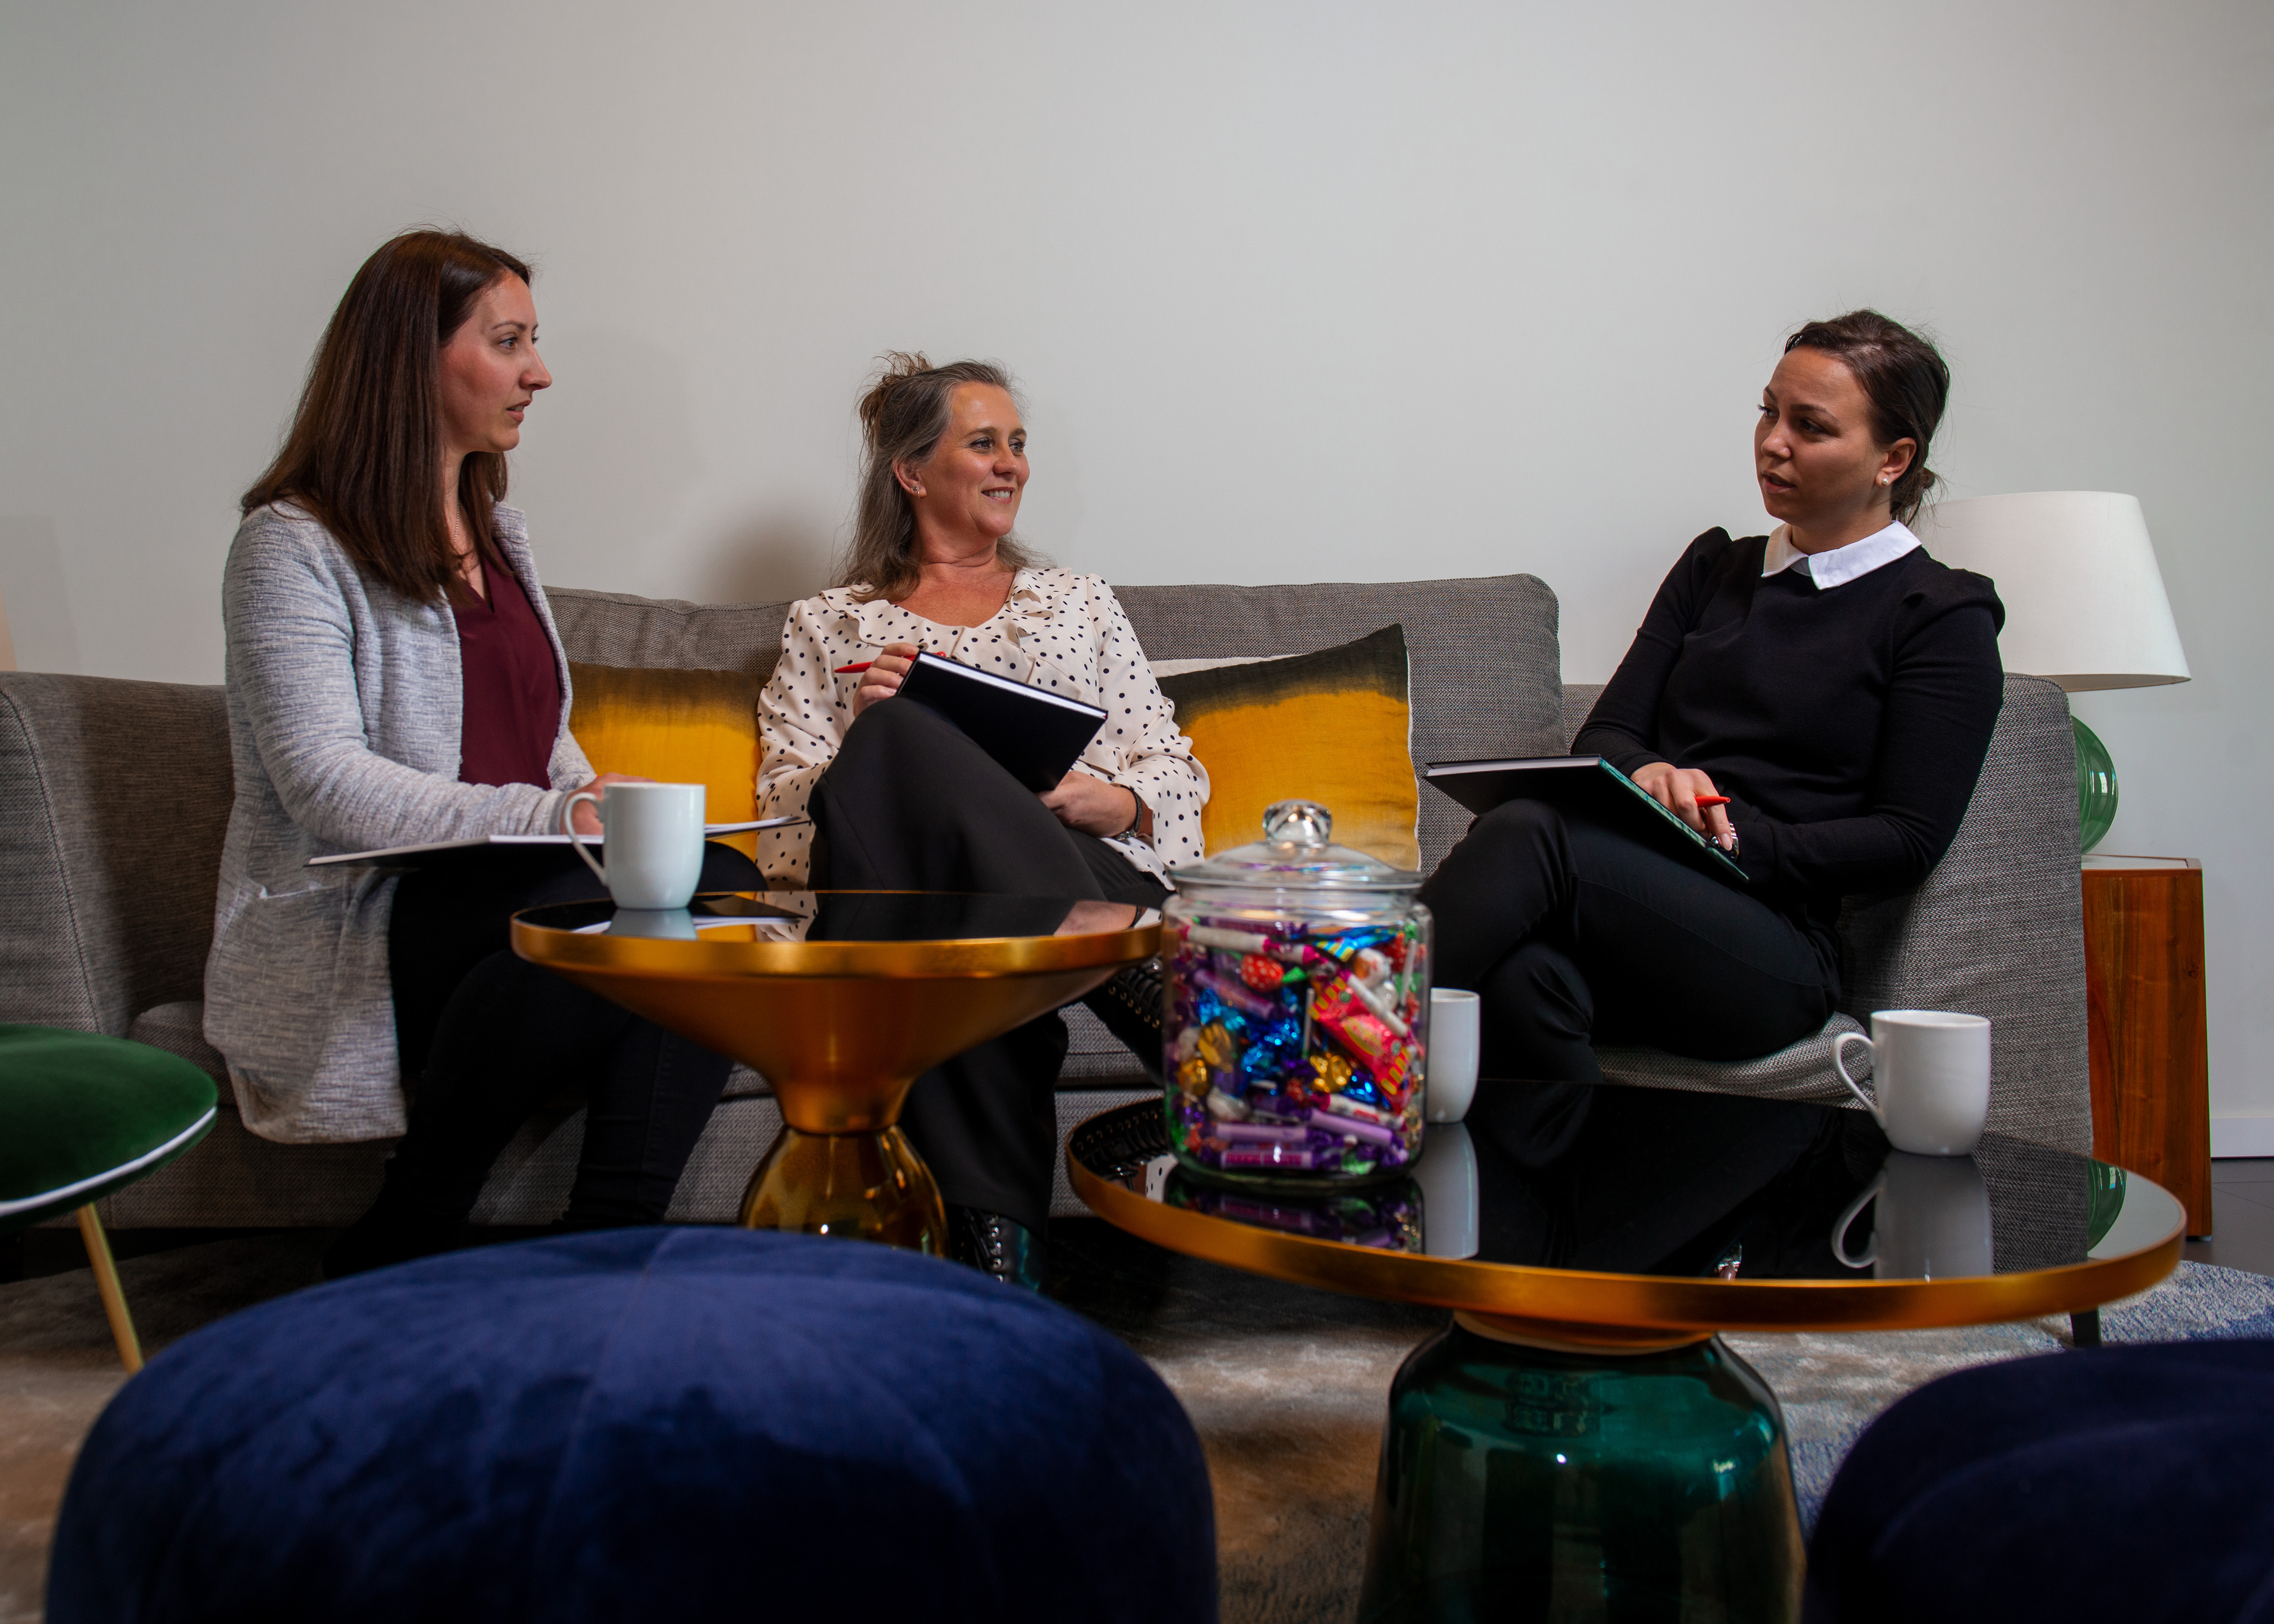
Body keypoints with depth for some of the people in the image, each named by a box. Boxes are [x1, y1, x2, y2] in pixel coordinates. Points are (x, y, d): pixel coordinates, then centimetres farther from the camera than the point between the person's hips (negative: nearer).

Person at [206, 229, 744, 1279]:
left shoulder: (498, 535, 22)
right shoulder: (293, 546, -3)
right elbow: (325, 785, -16)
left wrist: (604, 808, 1)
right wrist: (545, 819, -26)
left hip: (508, 897, 7)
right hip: (351, 933, -7)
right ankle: (383, 1273, -21)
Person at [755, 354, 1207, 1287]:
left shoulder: (1079, 602, 30)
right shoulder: (829, 625, 26)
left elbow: (1176, 772, 21)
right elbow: (785, 810, 15)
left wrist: (1103, 802, -3)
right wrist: (866, 740, -7)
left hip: (1082, 867, 0)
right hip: (904, 880, 0)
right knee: (902, 741, -37)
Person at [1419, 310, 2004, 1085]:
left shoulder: (1945, 619, 9)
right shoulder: (1714, 569, 25)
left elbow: (1908, 841, 0)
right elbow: (1604, 734, 17)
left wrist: (1737, 841, -14)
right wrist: (1645, 775, -7)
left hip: (1773, 952, -4)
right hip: (1642, 891, 4)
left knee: (1530, 832, -34)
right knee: (1519, 975, -37)